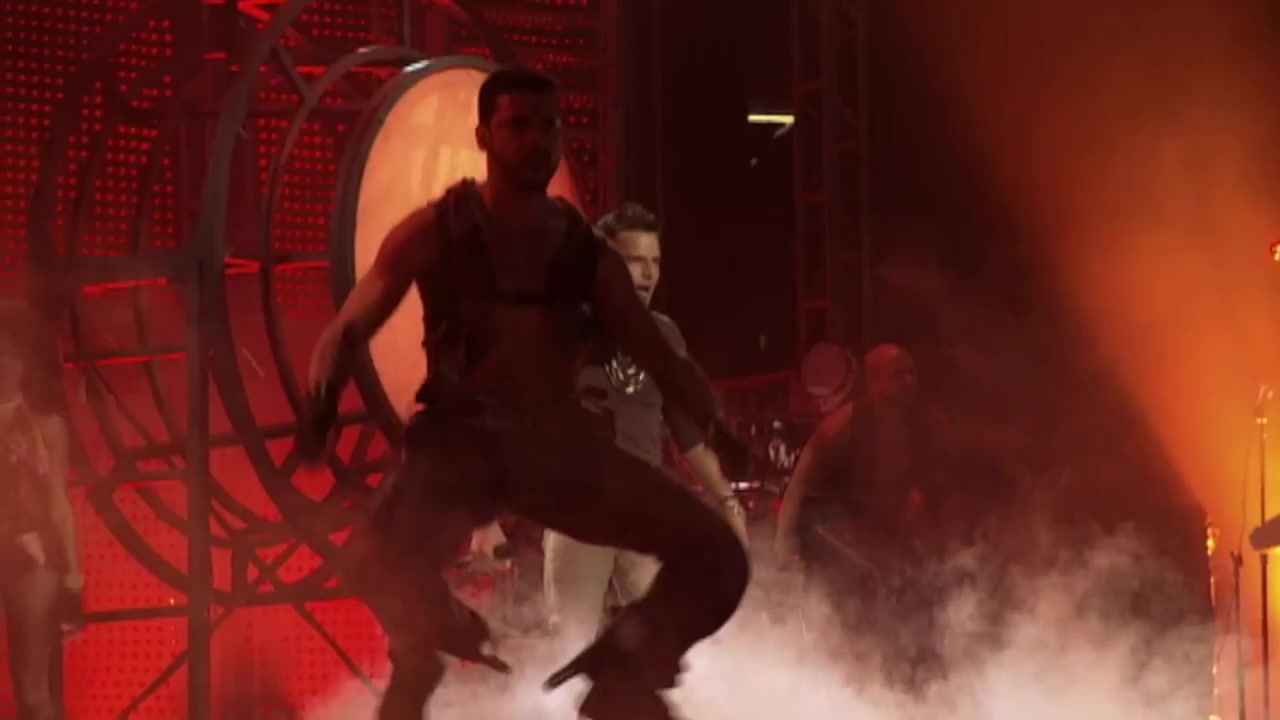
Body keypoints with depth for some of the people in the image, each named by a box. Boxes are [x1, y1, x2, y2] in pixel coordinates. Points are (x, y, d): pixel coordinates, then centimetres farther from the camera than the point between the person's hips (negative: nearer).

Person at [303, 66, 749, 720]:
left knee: (714, 553, -8)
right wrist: (322, 402, -27)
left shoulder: (587, 255, 6)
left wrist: (717, 429, -9)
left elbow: (660, 358, 8)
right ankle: (426, 654, 3)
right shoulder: (436, 233, -2)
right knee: (378, 561, -34)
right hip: (460, 439, -3)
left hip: (558, 441, 3)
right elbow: (350, 328, -6)